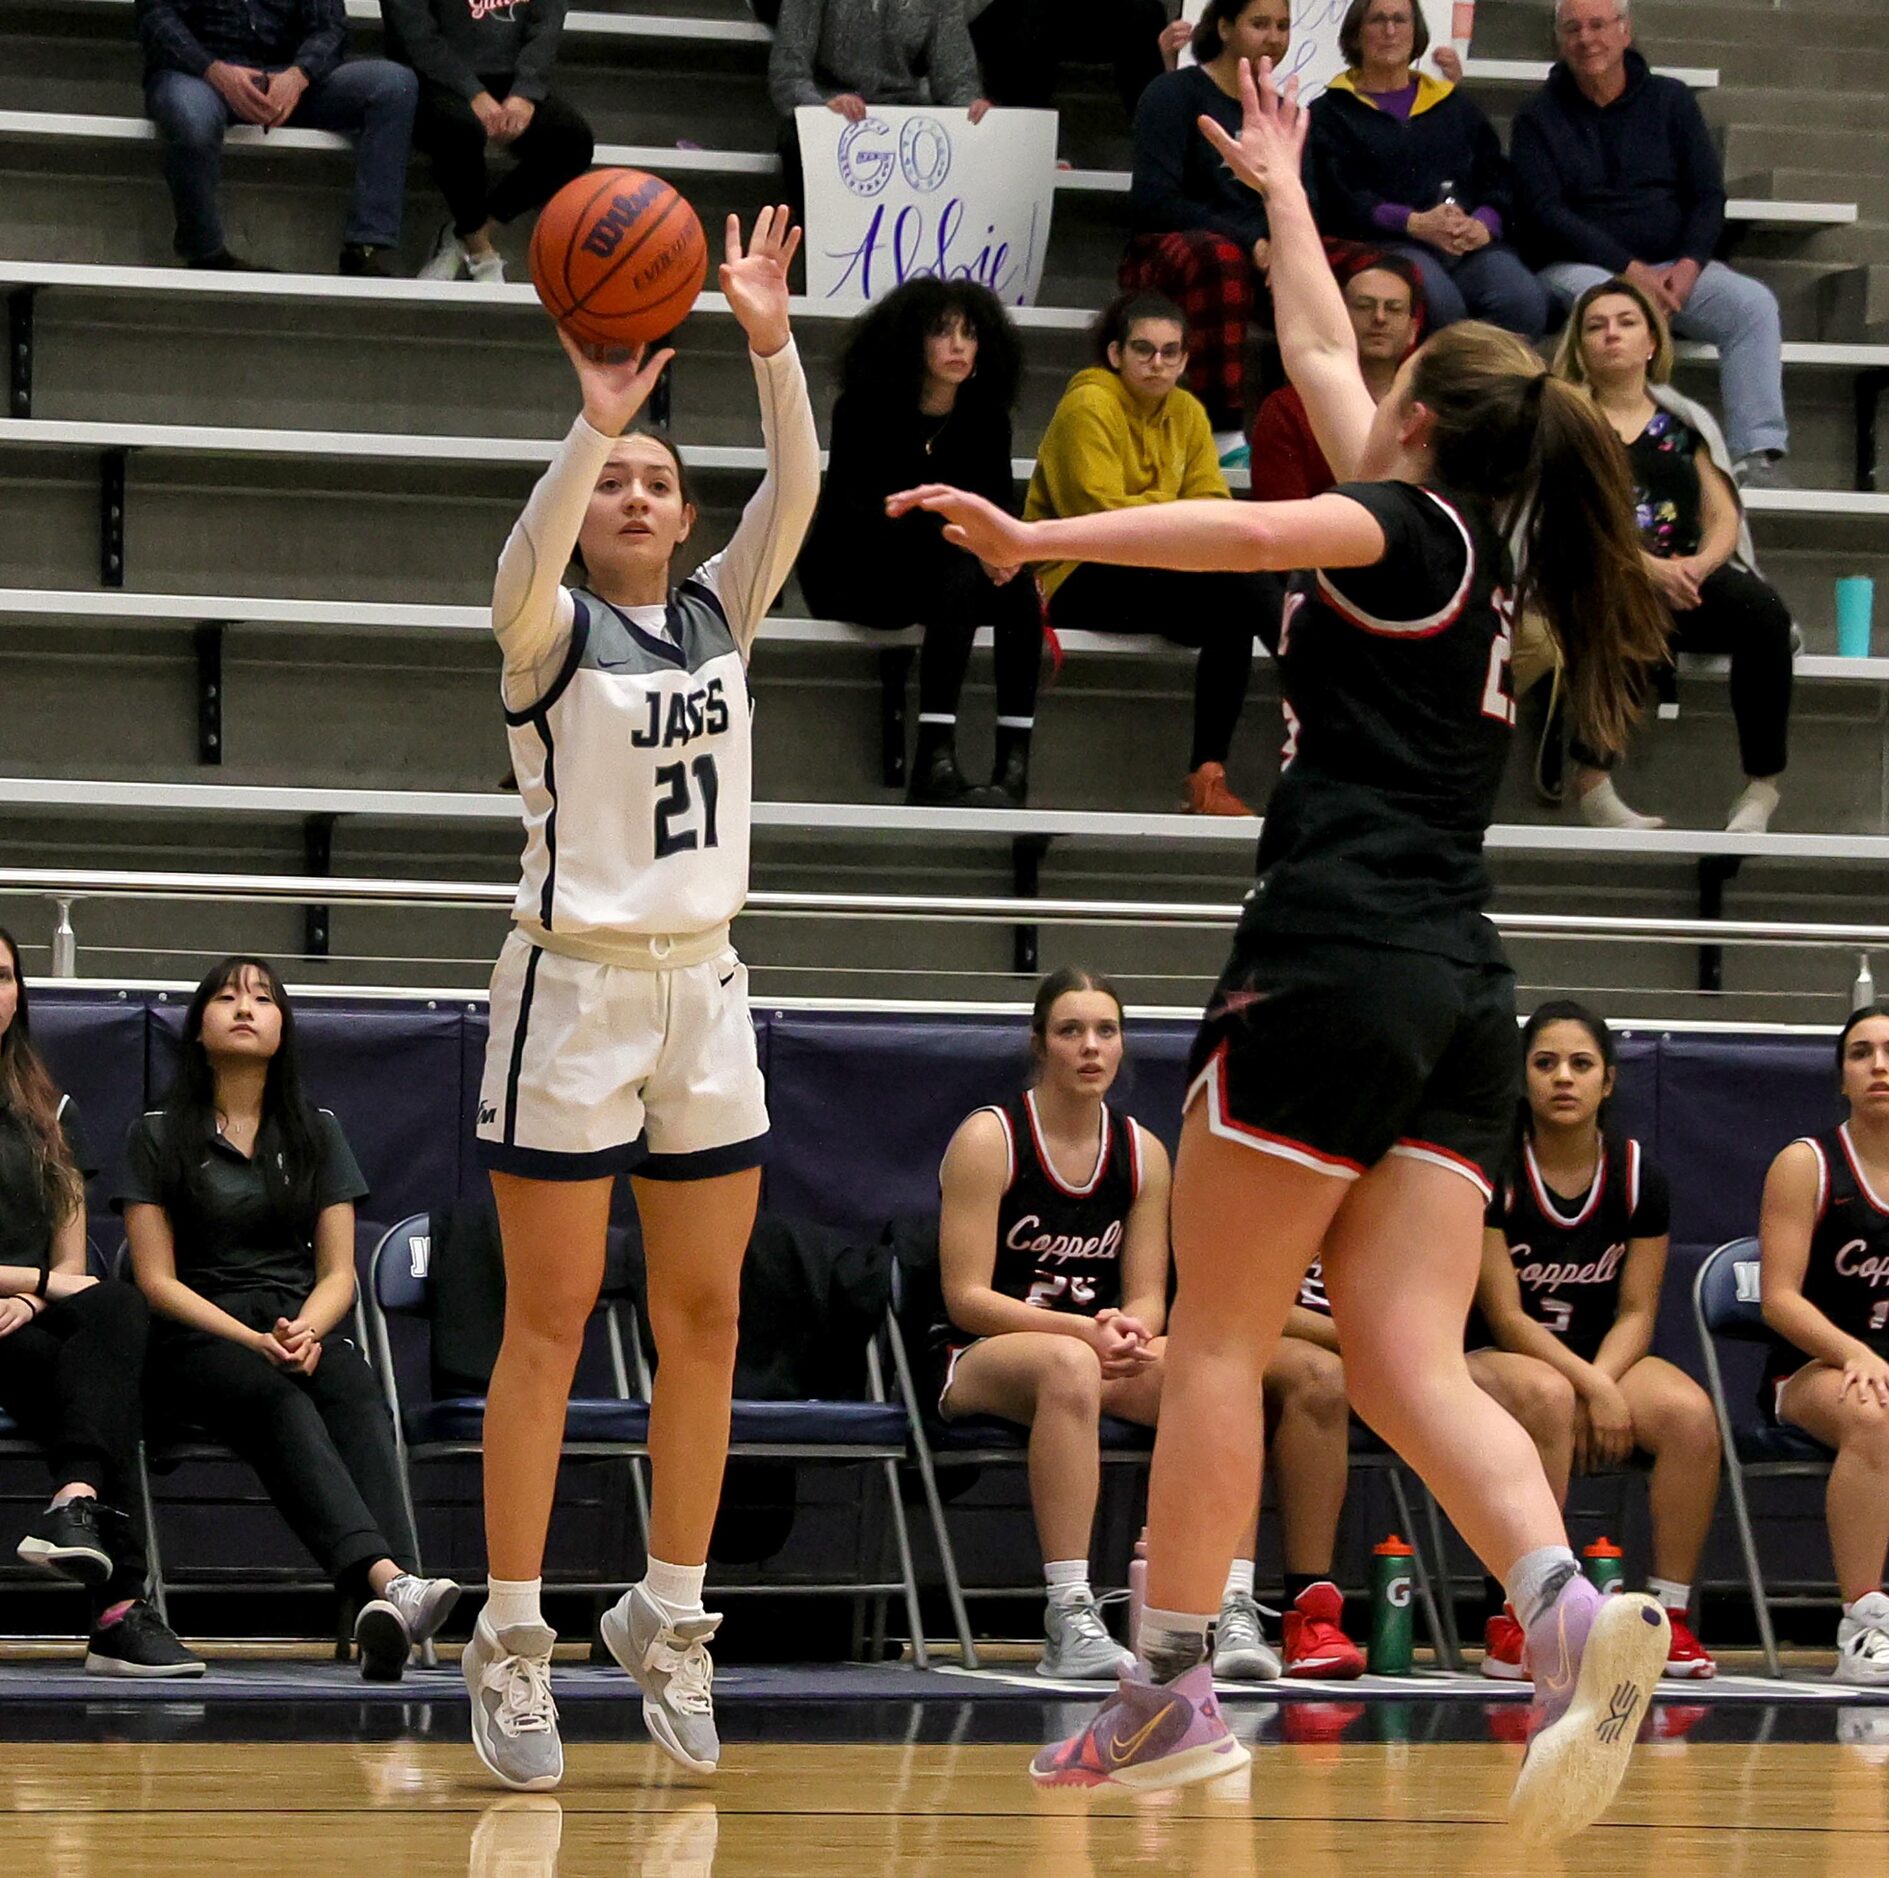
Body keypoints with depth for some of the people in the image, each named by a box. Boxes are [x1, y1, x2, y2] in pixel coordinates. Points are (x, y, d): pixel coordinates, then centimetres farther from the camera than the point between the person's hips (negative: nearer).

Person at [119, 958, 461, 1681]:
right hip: (198, 1342, -3)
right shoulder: (158, 1136, 9)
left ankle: (387, 1617, -57)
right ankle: (388, 1580, -61)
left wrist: (306, 1333, -10)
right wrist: (255, 1341, -13)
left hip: (306, 1328, 3)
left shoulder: (316, 1133, 18)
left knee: (356, 1396, -33)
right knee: (280, 1401, -36)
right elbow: (157, 1281, 2)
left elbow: (338, 1273, 13)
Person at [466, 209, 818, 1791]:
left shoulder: (720, 613, 9)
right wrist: (593, 421, -40)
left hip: (704, 992, 5)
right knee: (551, 1326, -3)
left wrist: (772, 345, -20)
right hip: (576, 988, -5)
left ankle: (668, 1617, 17)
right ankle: (512, 1642, 0)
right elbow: (516, 583, -28)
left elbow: (796, 490, -5)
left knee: (706, 1320, 6)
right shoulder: (552, 631, -5)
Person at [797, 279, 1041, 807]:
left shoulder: (984, 418, 5)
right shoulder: (866, 408, -9)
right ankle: (934, 763, -44)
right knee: (962, 577, -34)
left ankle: (1015, 764, -35)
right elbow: (862, 510, -19)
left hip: (930, 569, 5)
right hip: (848, 577, -5)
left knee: (1017, 583, -26)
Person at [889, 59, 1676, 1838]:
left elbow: (1247, 529, -24)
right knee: (1408, 1359, -2)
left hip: (1339, 958, -7)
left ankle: (1171, 1688, 3)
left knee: (1215, 1329, 1)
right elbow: (1319, 357, 36)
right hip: (1460, 988, 7)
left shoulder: (1405, 530, -1)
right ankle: (1569, 1611, -25)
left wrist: (1031, 536, -27)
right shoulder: (1472, 554, 21)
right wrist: (1278, 184, 46)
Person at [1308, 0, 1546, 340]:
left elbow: (1499, 180, 18)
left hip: (1473, 245, 3)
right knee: (1440, 302, -39)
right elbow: (1342, 199, 0)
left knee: (1526, 299, -31)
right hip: (1388, 245, -3)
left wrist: (1483, 225, -7)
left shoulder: (1456, 105, 29)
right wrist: (1416, 224, -16)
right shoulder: (1333, 112, 17)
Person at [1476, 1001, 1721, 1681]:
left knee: (1691, 1415, -28)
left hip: (1606, 1356, 4)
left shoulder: (1638, 1177, 2)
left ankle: (1670, 1615, -21)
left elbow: (1636, 1312, 2)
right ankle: (1521, 1620, -33)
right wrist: (1591, 1388, -23)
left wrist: (1599, 1383, -19)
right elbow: (1505, 1318, -12)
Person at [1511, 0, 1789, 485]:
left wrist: (1689, 265, -13)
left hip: (1674, 268, 3)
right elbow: (1544, 212, -7)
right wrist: (1631, 269, -18)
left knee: (1753, 302, -24)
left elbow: (1709, 196, 9)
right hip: (1577, 267, -3)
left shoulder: (1671, 100, 13)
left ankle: (1761, 455, -32)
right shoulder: (1539, 118, 5)